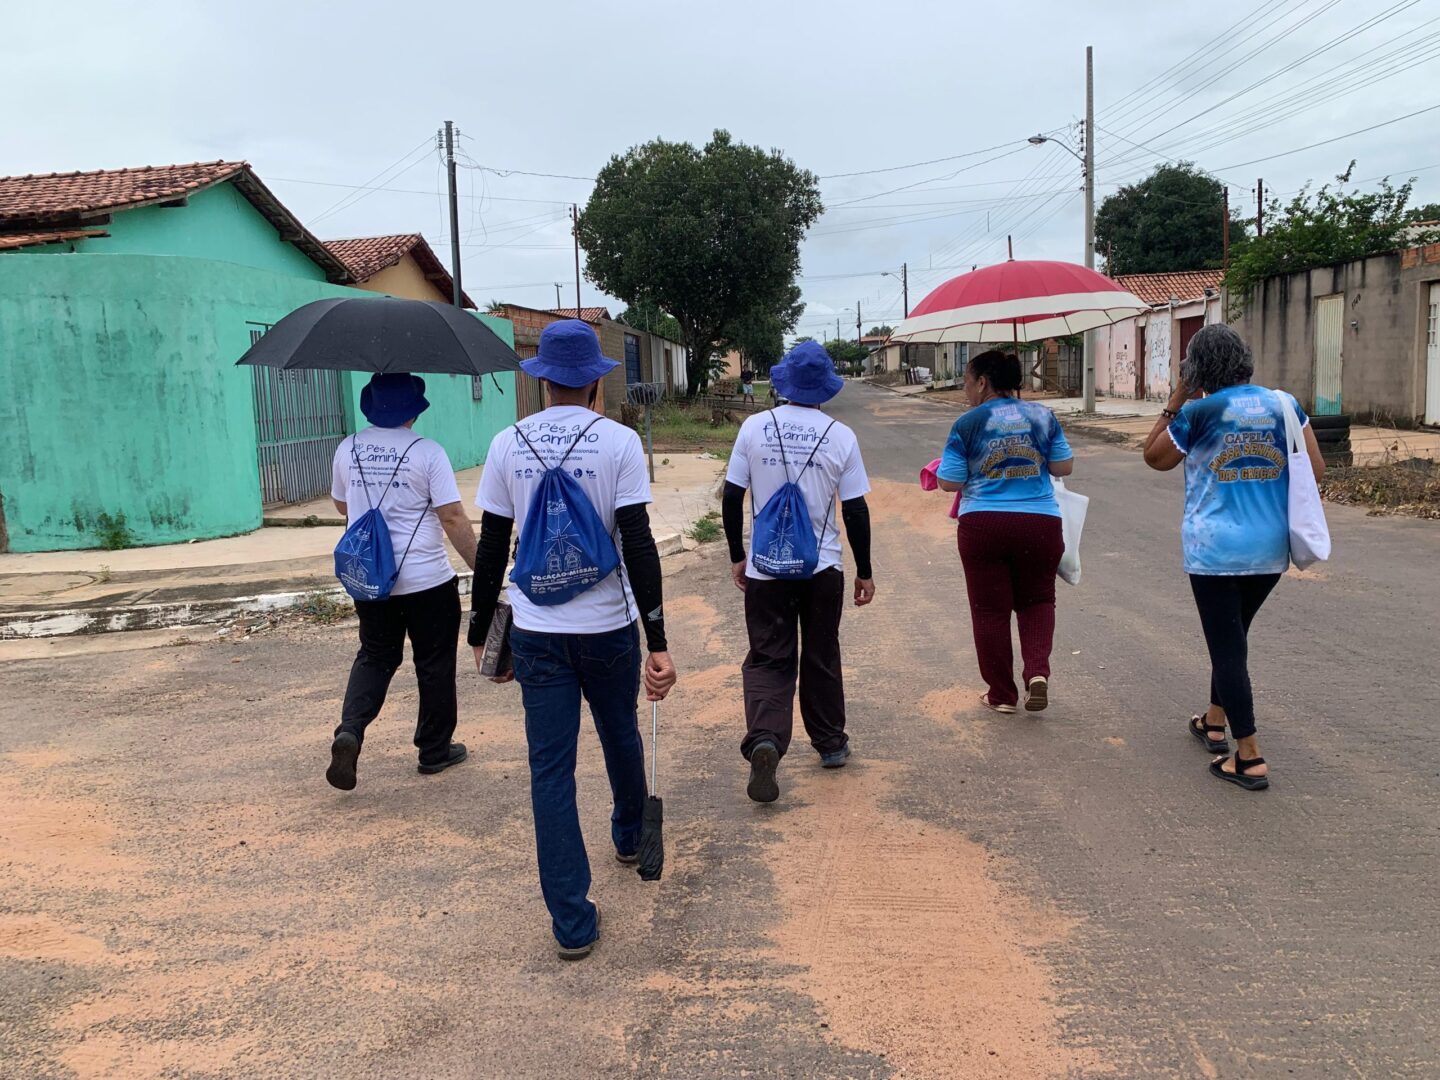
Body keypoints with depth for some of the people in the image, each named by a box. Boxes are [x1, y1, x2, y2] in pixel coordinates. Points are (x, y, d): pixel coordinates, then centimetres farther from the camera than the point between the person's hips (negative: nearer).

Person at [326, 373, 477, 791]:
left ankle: (349, 730, -2)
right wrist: (482, 567, -10)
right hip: (427, 581, -4)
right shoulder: (427, 452, -13)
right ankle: (435, 750, 22)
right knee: (434, 664, 11)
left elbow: (341, 506, 16)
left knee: (375, 657, 19)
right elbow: (453, 518, -16)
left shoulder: (348, 450, 1)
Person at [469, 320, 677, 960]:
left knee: (550, 771, 4)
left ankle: (572, 922, 6)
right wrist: (658, 642, -12)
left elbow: (491, 547, 2)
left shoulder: (508, 445, -1)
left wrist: (480, 630, 12)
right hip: (609, 628, 0)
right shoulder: (618, 442, -7)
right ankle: (630, 836, 49)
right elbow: (638, 545, -13)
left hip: (536, 633, 1)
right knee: (621, 738, 24)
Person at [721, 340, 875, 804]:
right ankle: (830, 744, 28)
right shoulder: (841, 436, -6)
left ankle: (764, 740, -16)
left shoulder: (755, 427, -5)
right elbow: (855, 511, -4)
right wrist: (865, 571, 6)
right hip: (823, 568, 1)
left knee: (768, 660, 5)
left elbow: (731, 497, -2)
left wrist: (737, 556, 10)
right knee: (821, 657, 17)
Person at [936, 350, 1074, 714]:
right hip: (1040, 522, 2)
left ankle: (1001, 694, 17)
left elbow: (950, 482, -5)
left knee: (990, 609, 9)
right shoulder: (1042, 416, 3)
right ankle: (1038, 670, -2)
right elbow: (1064, 467, 7)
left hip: (983, 524, -2)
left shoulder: (967, 424, -6)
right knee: (1036, 600, 20)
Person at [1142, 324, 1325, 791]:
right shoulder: (1283, 404, 1)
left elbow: (1154, 458, 4)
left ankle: (1249, 759, 1)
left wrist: (1177, 398, 4)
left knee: (1227, 646, 1)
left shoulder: (1198, 413, -10)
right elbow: (1315, 468, 2)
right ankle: (1215, 722, 38)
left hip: (1214, 550, -5)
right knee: (1233, 635, 23)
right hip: (1270, 550, 5)